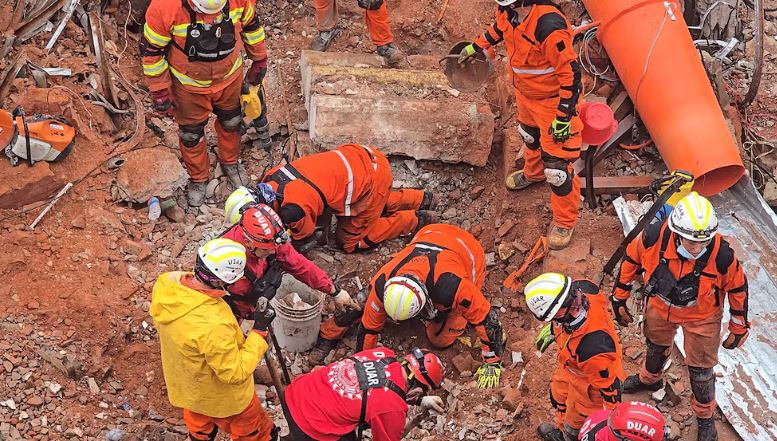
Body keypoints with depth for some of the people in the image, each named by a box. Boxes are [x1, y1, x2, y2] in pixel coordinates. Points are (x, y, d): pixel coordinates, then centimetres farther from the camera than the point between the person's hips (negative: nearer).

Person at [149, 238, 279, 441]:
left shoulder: (165, 283, -24)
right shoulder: (213, 324, -46)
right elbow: (236, 373, -30)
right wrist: (259, 331, -25)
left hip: (186, 385, 7)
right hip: (220, 397, -7)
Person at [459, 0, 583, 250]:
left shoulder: (549, 26, -41)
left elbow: (571, 73, -33)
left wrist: (563, 118, -27)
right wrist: (476, 47, 25)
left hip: (553, 100, -8)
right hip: (525, 94, 8)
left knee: (557, 165, 1)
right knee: (530, 135, 35)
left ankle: (564, 222, 22)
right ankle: (533, 174, 66)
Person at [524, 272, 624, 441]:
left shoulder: (592, 348, -51)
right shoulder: (581, 290, -32)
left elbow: (609, 384, -32)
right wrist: (551, 329, 15)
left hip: (589, 385, -8)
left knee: (575, 421, 21)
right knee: (559, 395, 34)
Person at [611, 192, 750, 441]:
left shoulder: (721, 255, -38)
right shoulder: (654, 236, -36)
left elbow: (737, 287, -17)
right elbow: (631, 259, -13)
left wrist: (739, 328, -4)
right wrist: (620, 298, -1)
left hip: (701, 316, -2)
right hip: (660, 306, 3)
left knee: (701, 369, 12)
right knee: (655, 346, 31)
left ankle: (705, 416, 42)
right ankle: (649, 379, 65)